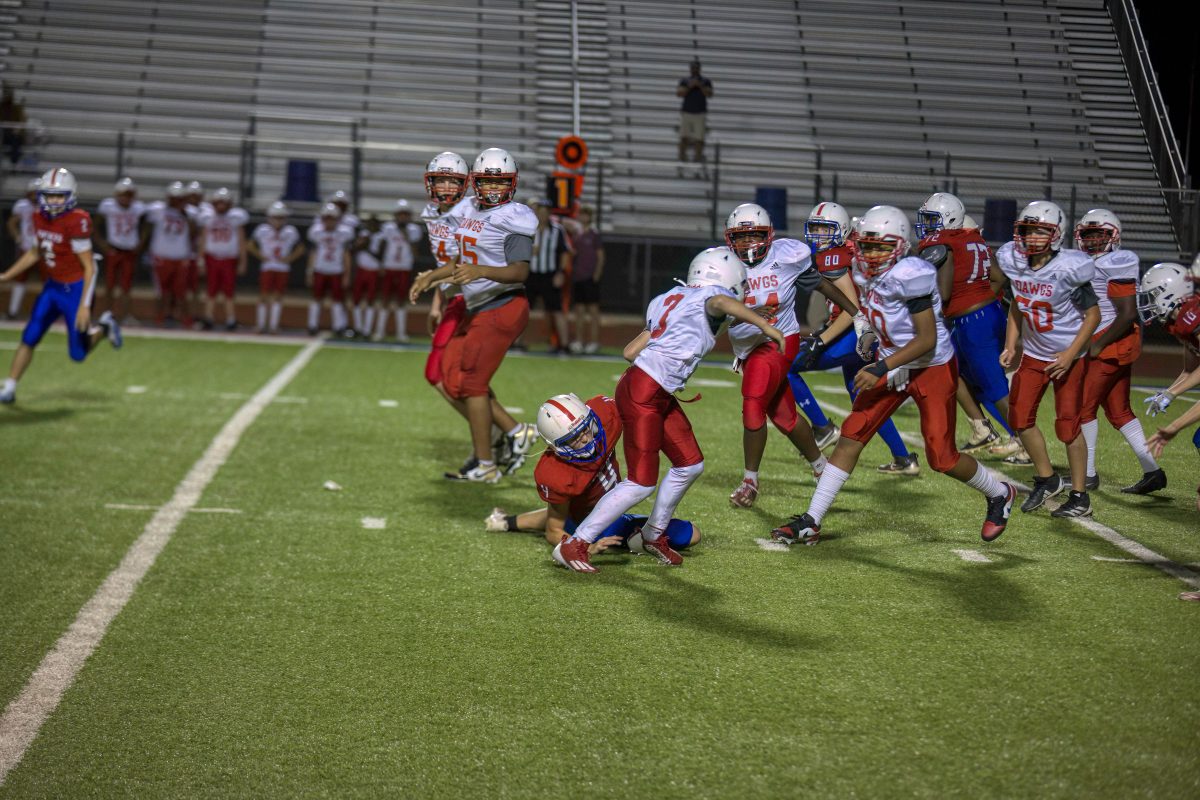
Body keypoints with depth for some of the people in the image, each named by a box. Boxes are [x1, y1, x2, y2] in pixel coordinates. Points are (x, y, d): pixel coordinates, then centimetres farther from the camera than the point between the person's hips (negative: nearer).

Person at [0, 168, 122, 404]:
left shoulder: (76, 222, -23)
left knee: (78, 353, 4)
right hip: (53, 286, 6)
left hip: (75, 289, -6)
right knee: (28, 339, 2)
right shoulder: (40, 217, -1)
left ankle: (103, 328, 32)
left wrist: (85, 306, -22)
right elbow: (35, 253, 16)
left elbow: (90, 267, -20)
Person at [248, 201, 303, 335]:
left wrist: (290, 258, -3)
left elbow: (300, 249, 10)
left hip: (282, 268, 1)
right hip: (266, 267, -1)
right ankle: (261, 324, 9)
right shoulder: (262, 230, -2)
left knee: (278, 296, 3)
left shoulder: (291, 232, 0)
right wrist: (260, 256, -4)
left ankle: (273, 325, 10)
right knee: (264, 295, -1)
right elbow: (250, 245, 5)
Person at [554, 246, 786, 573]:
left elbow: (630, 352, 14)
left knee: (690, 465, 16)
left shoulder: (670, 300, 17)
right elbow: (723, 303, -33)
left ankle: (654, 535, 32)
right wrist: (765, 325, -31)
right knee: (640, 483, -6)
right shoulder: (710, 297, -5)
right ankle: (573, 544, 1)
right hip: (642, 395, -10)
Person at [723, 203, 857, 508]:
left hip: (778, 342, -4)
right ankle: (821, 466, 37)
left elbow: (821, 284, 3)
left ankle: (750, 480, -2)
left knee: (753, 408, -18)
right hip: (747, 347, 4)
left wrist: (857, 314, 6)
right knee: (783, 416, 14)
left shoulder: (787, 256, -10)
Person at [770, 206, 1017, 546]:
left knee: (941, 457, -4)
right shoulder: (865, 272, -1)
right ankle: (810, 523, 2)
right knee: (852, 435, 0)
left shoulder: (908, 277, -25)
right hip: (894, 364, 7)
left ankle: (1000, 494, 26)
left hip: (933, 367, -7)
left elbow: (927, 339, -25)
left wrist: (881, 369, -28)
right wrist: (867, 330, 3)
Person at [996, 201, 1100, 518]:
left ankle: (1080, 497, 8)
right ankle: (1047, 479, 25)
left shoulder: (1068, 269, -23)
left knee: (1067, 424, -5)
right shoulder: (1014, 262, -7)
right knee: (1020, 417, 4)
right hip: (1033, 353, 6)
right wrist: (1010, 346, 4)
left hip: (1067, 356, -6)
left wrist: (1071, 354, -20)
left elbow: (1093, 314, -14)